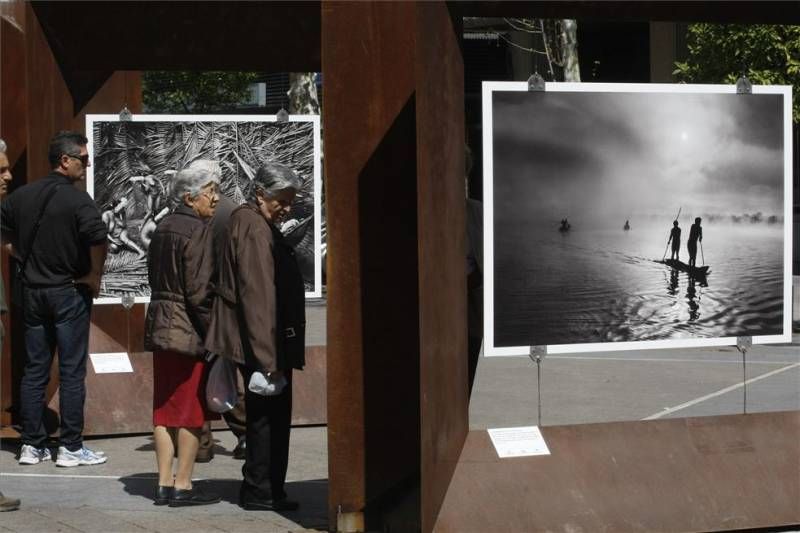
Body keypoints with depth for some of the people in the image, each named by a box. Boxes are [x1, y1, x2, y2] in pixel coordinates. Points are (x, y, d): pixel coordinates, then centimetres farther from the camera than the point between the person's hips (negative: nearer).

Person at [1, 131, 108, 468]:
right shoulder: (77, 199, -14)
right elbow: (98, 240, -26)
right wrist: (94, 276, -11)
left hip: (33, 290, 6)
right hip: (70, 292, -6)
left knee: (34, 370, 10)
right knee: (72, 372, 1)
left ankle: (32, 445, 14)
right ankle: (71, 448, 4)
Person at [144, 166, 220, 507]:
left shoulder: (163, 228, 13)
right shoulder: (198, 231, -14)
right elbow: (199, 290, -18)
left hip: (159, 322, 8)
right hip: (188, 328, -8)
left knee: (165, 409, 11)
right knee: (192, 410, 0)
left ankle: (164, 484, 14)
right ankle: (182, 486, 3)